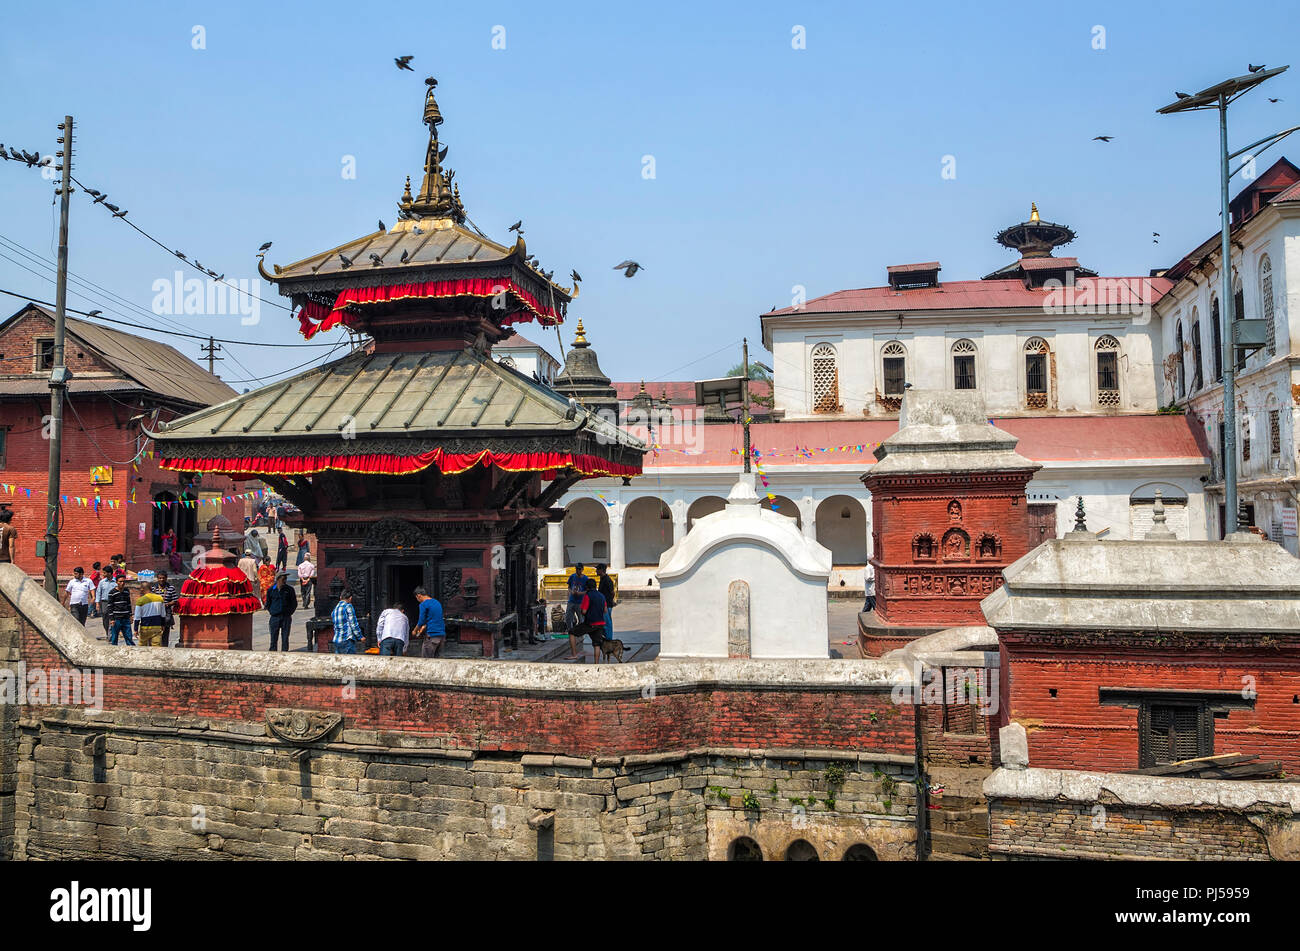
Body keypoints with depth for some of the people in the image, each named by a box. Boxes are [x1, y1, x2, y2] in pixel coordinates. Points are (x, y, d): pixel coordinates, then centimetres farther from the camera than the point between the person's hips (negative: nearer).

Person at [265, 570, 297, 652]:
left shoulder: (289, 589, 1)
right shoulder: (271, 590, 2)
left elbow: (294, 603, 8)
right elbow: (267, 603, 14)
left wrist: (289, 612, 2)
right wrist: (271, 612, 5)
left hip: (286, 617, 0)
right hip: (275, 617, 0)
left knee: (285, 638, 3)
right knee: (273, 637, 2)